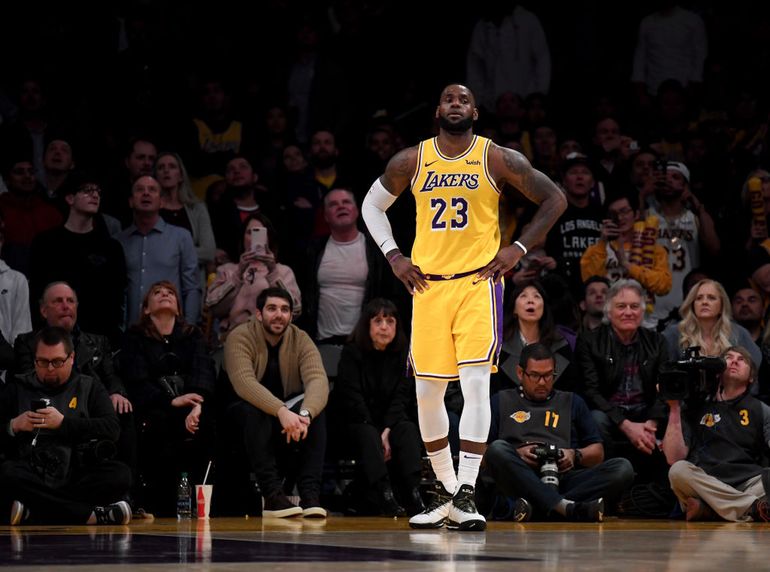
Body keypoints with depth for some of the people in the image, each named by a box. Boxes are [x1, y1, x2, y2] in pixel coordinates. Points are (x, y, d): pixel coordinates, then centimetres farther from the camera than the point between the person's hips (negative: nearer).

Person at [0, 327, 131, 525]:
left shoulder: (89, 387, 16)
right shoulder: (17, 389, 17)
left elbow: (112, 429, 0)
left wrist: (63, 422, -8)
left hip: (77, 475, 0)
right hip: (32, 475, 0)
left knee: (120, 475, -31)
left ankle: (32, 512, -29)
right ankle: (91, 515, -34)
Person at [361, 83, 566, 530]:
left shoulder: (498, 159, -3)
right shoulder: (411, 162, 4)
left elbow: (555, 199, 2)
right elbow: (373, 204, 19)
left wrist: (519, 249, -4)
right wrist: (393, 255, 6)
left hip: (479, 281, -3)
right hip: (429, 284, 3)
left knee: (476, 384, -16)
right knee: (428, 390, 4)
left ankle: (466, 494, -16)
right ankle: (446, 493, 18)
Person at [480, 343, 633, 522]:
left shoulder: (572, 402, 28)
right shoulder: (502, 402, 22)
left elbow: (597, 453, 23)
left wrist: (576, 455, 1)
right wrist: (516, 454, -7)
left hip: (564, 477, 2)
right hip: (519, 479, -2)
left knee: (622, 468, -24)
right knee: (498, 449, -34)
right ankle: (566, 507, -49)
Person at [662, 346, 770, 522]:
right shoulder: (696, 409, 18)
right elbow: (674, 459, 4)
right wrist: (674, 407, 3)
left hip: (748, 485, 0)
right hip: (703, 484, 0)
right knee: (679, 470, -32)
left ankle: (706, 510, -38)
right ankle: (754, 508, -38)